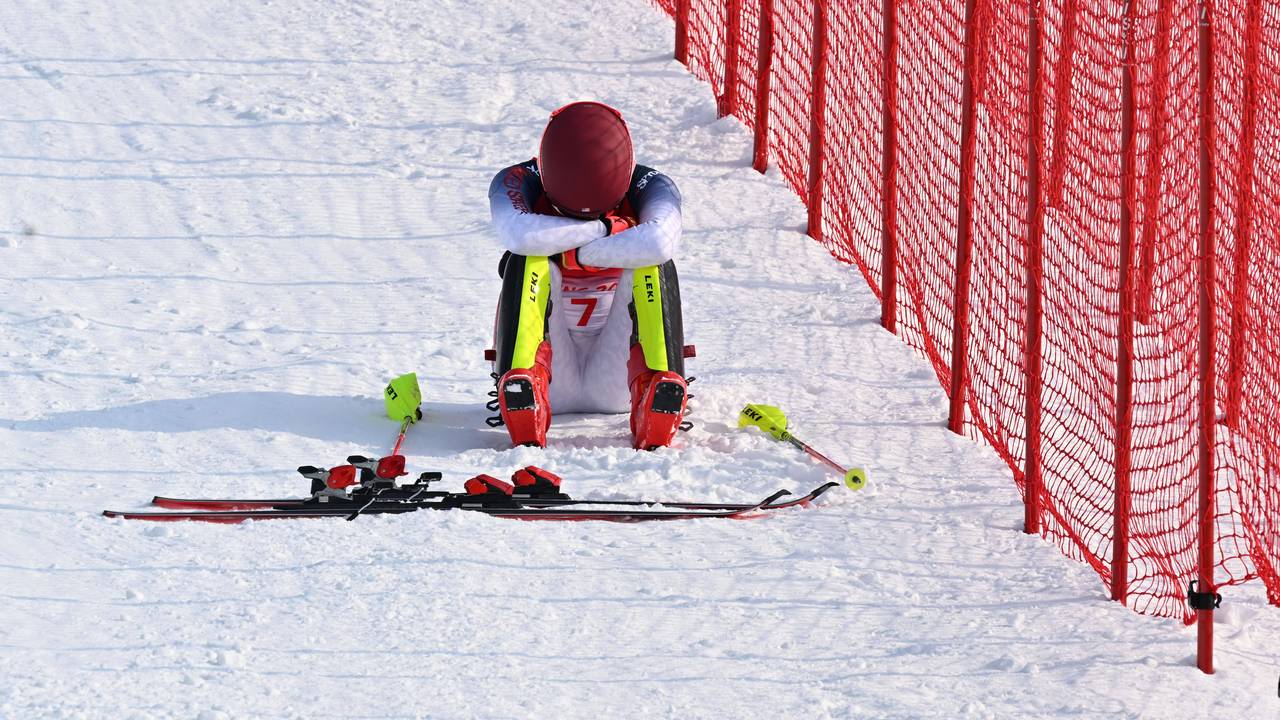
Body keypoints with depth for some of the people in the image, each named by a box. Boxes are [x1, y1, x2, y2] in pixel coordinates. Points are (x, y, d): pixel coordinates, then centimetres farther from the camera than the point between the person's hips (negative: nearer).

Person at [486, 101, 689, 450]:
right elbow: (518, 234, -37)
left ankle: (655, 434, -40)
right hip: (551, 384, 0)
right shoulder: (518, 182, -11)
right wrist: (603, 228, -26)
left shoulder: (649, 187, -11)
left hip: (617, 382, 0)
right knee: (528, 260, -25)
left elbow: (661, 241, -36)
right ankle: (525, 431, -43)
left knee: (654, 264, -24)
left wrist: (579, 252, -28)